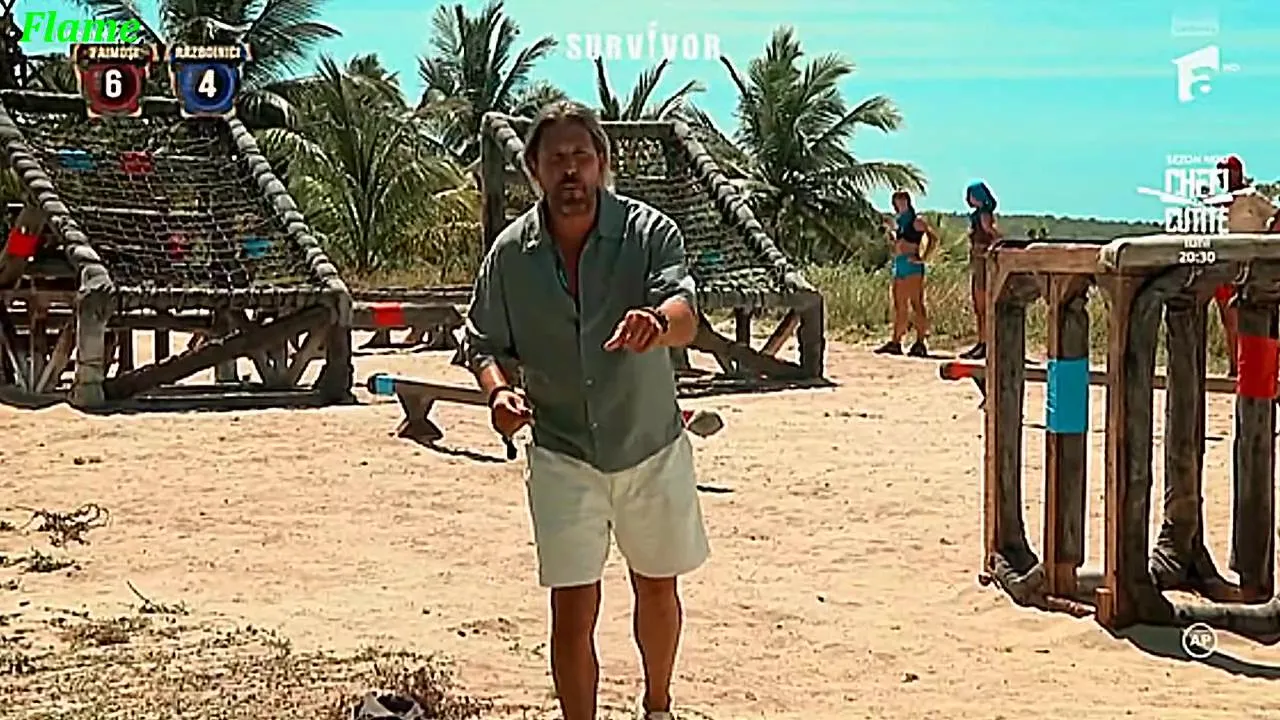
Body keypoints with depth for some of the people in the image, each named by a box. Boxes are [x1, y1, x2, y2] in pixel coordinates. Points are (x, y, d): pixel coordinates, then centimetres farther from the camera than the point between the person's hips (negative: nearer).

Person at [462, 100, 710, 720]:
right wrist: (499, 390, -20)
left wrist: (658, 321, -55)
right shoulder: (510, 253, -8)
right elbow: (486, 343, 2)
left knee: (657, 590, 19)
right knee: (572, 612, -3)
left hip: (652, 448, 0)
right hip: (563, 456, 0)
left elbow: (685, 313, -30)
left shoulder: (650, 232, -14)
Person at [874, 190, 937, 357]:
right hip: (898, 265, 8)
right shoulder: (897, 220, 17)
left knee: (916, 303, -7)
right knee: (898, 305, 8)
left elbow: (934, 238, -12)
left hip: (912, 265, -8)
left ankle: (920, 343, -7)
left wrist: (922, 258, -15)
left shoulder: (917, 221, -4)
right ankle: (895, 342, 10)